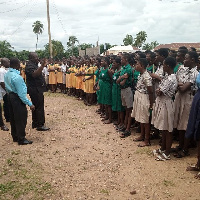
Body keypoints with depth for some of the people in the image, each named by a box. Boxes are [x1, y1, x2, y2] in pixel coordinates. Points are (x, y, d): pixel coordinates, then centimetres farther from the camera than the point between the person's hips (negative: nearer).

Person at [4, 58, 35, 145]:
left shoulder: (7, 74, 3)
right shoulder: (17, 77, -25)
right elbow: (21, 94, -25)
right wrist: (30, 104, -21)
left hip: (11, 96, 10)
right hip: (17, 99, -10)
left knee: (13, 118, 18)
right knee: (21, 119, 2)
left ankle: (15, 137, 32)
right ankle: (21, 139, 11)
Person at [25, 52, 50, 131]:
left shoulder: (33, 65, 16)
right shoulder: (30, 66, -17)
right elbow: (34, 74, -39)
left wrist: (43, 65, 28)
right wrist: (42, 66, -45)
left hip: (36, 90, 11)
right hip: (35, 90, -11)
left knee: (36, 107, 16)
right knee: (39, 107, -8)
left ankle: (35, 123, 26)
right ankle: (40, 125, -4)